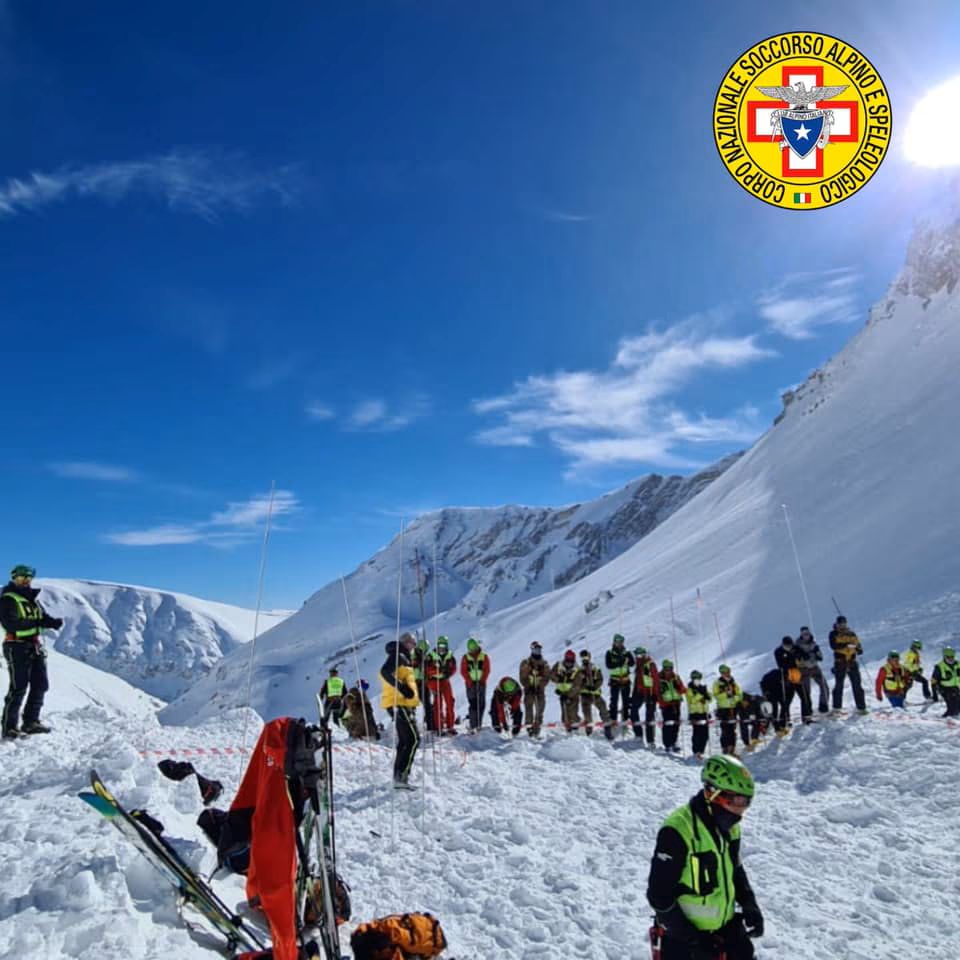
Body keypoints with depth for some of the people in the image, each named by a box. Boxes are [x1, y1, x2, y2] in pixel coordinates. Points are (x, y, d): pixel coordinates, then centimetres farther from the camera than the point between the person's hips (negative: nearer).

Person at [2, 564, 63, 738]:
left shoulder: (32, 599, 15)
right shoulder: (7, 599, -7)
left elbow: (44, 617, 12)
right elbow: (10, 624, -18)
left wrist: (53, 622, -9)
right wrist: (35, 623, -25)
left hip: (36, 647, 7)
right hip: (17, 647, -7)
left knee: (40, 685, 10)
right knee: (18, 688, -6)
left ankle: (31, 722, 21)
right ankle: (10, 728, 3)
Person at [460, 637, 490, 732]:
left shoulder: (484, 657, 3)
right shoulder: (465, 658, 1)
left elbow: (487, 670, 1)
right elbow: (463, 671, -1)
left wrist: (482, 680, -12)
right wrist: (469, 681, -12)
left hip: (481, 683, 2)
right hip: (470, 683, -2)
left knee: (482, 704, 3)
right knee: (473, 705, -8)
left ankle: (479, 724, 15)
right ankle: (473, 726, -6)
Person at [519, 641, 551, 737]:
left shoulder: (544, 664, 9)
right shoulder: (525, 663, 3)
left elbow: (546, 677, 3)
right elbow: (523, 678, -1)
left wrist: (540, 685, -11)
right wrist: (529, 686, -12)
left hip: (540, 689, 2)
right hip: (529, 689, -2)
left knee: (540, 710, 0)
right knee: (529, 709, -7)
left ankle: (537, 729, 5)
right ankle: (529, 728, -4)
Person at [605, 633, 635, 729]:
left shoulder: (627, 653, 4)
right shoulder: (609, 653, -1)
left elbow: (632, 663, -8)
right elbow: (608, 665, -13)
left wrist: (626, 659, -27)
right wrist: (619, 662, -24)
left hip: (626, 680, 2)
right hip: (614, 680, -2)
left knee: (626, 700, 7)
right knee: (614, 700, -2)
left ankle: (625, 717, 17)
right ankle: (613, 718, 4)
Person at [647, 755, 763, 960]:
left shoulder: (730, 828, -1)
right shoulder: (678, 831, -27)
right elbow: (659, 895, -23)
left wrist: (749, 906, 3)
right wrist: (691, 939, -20)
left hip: (727, 926, 8)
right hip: (683, 935, -7)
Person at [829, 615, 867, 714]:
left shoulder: (851, 634, 13)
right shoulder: (833, 634, 2)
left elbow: (858, 645, 9)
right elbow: (833, 646, -14)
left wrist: (859, 649, -15)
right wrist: (846, 645, -26)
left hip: (852, 662, 3)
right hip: (840, 663, -3)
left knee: (857, 686, 1)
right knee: (839, 685, 0)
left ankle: (861, 707, 7)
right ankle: (836, 708, 6)